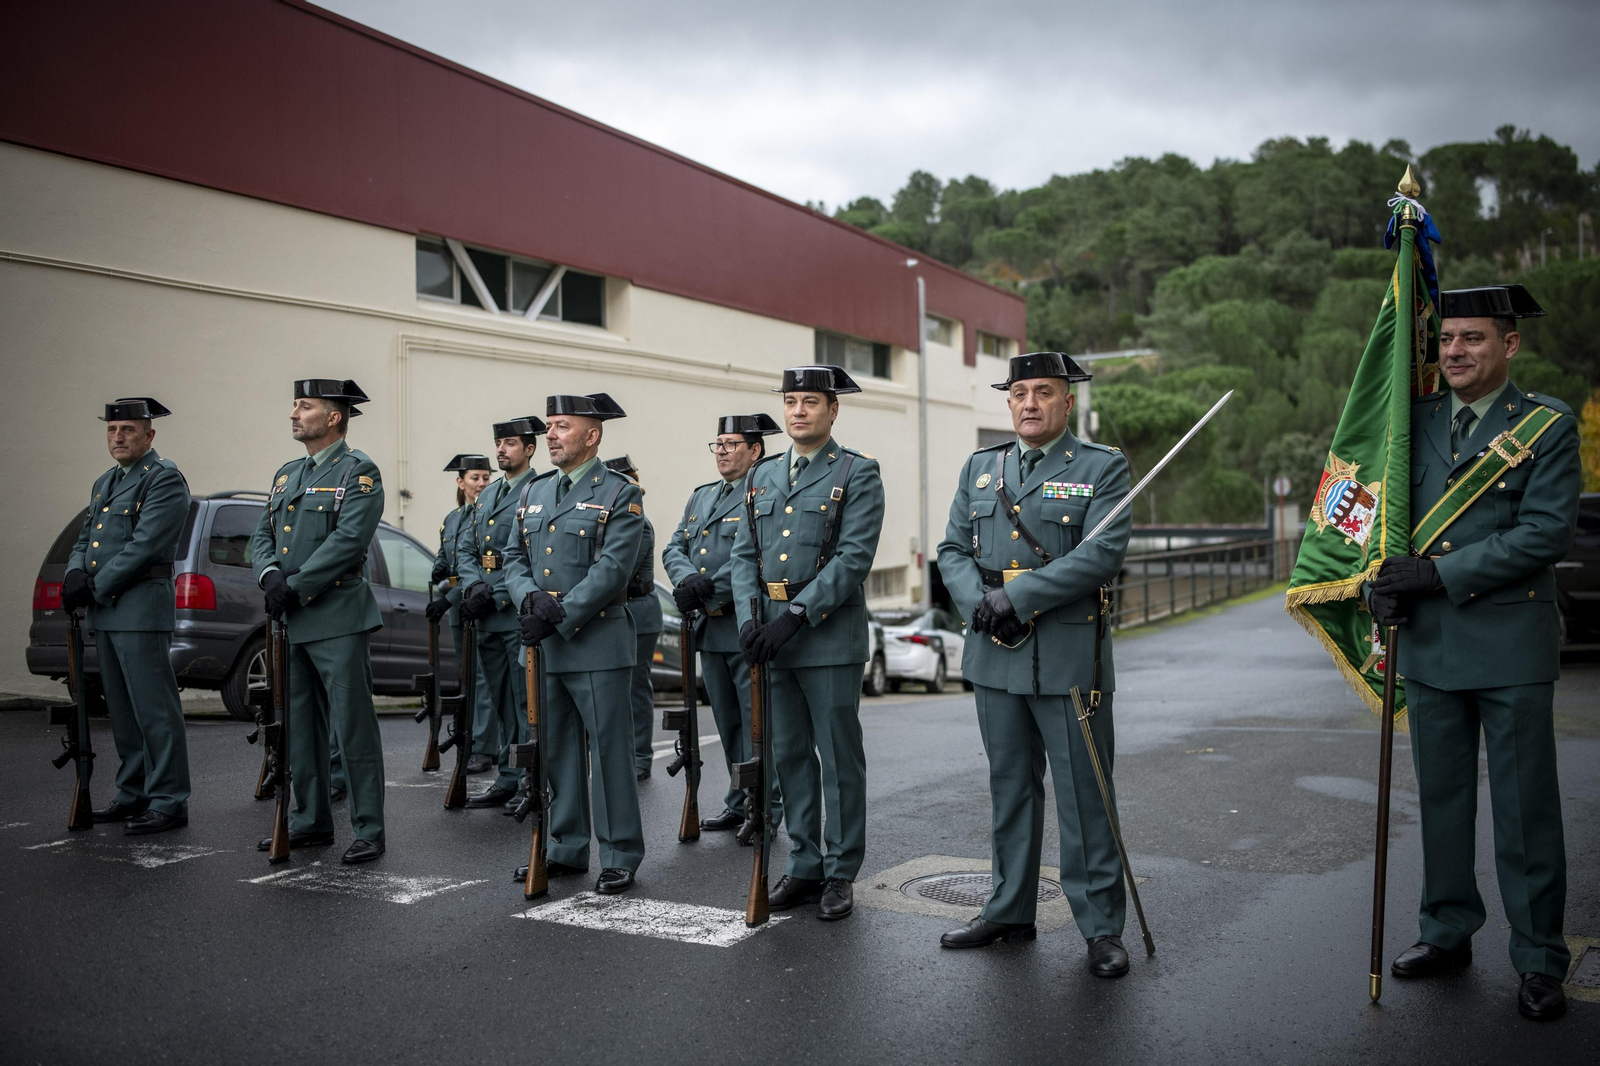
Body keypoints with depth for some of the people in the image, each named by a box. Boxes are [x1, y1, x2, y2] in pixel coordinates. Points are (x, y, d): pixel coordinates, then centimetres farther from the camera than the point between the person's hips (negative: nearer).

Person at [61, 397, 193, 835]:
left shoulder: (164, 479, -9)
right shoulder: (104, 483, 20)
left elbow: (144, 545, -17)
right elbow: (85, 539, 18)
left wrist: (95, 587, -14)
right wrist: (76, 574, -3)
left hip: (141, 610, -9)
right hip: (105, 613, 9)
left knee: (154, 709, -7)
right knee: (122, 711, 14)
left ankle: (169, 802, -2)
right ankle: (134, 794, 23)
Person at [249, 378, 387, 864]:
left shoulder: (358, 472, -6)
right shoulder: (287, 474, 18)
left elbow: (348, 541, -17)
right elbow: (262, 537, 13)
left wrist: (296, 586, -17)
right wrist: (270, 575, -8)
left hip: (337, 618, -8)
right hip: (292, 622, 8)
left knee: (353, 727, -5)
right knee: (300, 727, 14)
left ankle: (369, 830, 2)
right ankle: (311, 822, 25)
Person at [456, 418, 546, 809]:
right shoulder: (487, 496, 19)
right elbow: (465, 547, 15)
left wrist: (495, 594, -16)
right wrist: (474, 585, -4)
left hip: (520, 611, -8)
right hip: (488, 616, 8)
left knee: (527, 700, -5)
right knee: (500, 699, 12)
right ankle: (507, 780, 21)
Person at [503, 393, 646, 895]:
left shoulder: (620, 495, -5)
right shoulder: (535, 494, 15)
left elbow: (612, 570, -15)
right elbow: (514, 558, 13)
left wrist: (559, 618, -19)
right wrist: (531, 598, -9)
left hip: (597, 643, -7)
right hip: (543, 646, 7)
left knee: (610, 750, -2)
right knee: (557, 750, 13)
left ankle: (620, 857, 7)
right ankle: (567, 849, 24)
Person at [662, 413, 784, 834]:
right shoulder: (701, 497, 18)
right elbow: (674, 548, 11)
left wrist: (707, 591, -18)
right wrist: (688, 578, -11)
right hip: (710, 630, 8)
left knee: (758, 721, -3)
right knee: (728, 722, 15)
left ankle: (767, 808, 6)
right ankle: (738, 804, 25)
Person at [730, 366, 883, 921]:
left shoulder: (857, 473, -4)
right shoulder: (762, 476, 14)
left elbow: (854, 557, -13)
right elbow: (744, 553, 10)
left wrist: (795, 615, -19)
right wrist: (749, 618, -6)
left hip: (829, 637, -5)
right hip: (771, 639, 6)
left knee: (839, 758, 3)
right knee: (789, 755, 12)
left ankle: (841, 873, 14)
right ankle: (804, 865, 24)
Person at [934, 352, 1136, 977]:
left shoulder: (1103, 469, -1)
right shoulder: (979, 470, 13)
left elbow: (1103, 553, -14)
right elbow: (952, 551, 9)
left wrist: (1016, 598, -18)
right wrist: (981, 605, -11)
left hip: (1069, 658, -4)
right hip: (995, 657, 5)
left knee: (1084, 795, 1)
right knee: (1010, 789, 14)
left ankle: (1102, 928, 13)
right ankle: (1010, 911, 26)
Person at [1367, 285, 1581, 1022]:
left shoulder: (1548, 425, -4)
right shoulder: (1415, 420, 9)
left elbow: (1547, 532, -13)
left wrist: (1439, 573, -18)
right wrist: (1381, 583, -7)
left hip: (1511, 643, -4)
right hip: (1428, 640, 4)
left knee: (1525, 807, 3)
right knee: (1442, 797, 14)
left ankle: (1539, 961, 16)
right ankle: (1447, 933, 28)